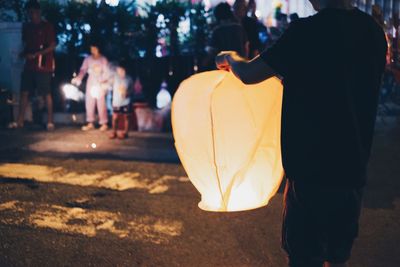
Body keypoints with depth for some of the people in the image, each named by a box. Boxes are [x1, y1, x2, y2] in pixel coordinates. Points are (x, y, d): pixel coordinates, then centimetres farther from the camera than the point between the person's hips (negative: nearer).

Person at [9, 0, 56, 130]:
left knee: (46, 94, -3)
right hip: (29, 65, 6)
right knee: (24, 92, 3)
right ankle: (20, 121, 8)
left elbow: (52, 46, -8)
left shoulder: (47, 26, -4)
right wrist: (24, 53, -3)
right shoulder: (26, 27, 13)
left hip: (43, 66, -6)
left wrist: (35, 55, -16)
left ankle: (50, 121, 4)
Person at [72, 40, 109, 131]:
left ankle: (104, 123, 2)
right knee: (89, 103, 4)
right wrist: (78, 78, -19)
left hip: (100, 84, -4)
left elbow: (107, 72, -6)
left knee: (101, 103, -6)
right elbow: (83, 70, -2)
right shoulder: (88, 59, 3)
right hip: (90, 83, 4)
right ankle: (90, 123, 12)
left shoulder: (103, 59, -4)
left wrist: (104, 82, -19)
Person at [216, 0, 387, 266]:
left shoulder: (308, 31, -18)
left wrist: (229, 58, 9)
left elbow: (248, 74, -13)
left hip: (313, 171, -6)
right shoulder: (373, 30, 3)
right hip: (354, 168, 6)